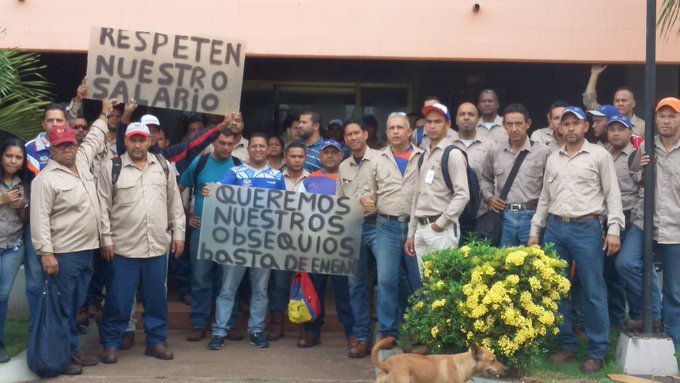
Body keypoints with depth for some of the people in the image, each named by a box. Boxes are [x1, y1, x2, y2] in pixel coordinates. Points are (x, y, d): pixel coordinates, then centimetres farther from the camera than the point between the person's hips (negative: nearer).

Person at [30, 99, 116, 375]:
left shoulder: (81, 162, 10)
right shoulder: (46, 179, -12)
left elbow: (93, 140, 29)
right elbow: (39, 218, -16)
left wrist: (104, 115, 37)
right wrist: (46, 252, -21)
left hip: (86, 250, 7)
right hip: (63, 254, -7)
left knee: (76, 306, 14)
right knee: (63, 308, 0)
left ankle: (73, 351, 23)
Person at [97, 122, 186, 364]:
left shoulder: (163, 166, 7)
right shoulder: (112, 168, -2)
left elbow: (174, 203, 11)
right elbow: (103, 207, -2)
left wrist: (178, 233, 8)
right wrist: (106, 239, -6)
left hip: (157, 246, 3)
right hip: (123, 247, -3)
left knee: (156, 298, 10)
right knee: (118, 299, 2)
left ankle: (156, 341, 23)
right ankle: (111, 343, 15)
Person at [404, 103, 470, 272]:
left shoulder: (452, 154, -6)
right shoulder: (423, 156, 18)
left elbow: (462, 195, -15)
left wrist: (441, 223, -14)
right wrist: (411, 233, 17)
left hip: (442, 230, -8)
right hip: (421, 229, 8)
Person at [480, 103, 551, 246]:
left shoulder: (543, 152, 0)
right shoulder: (495, 153, 9)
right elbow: (485, 179, 23)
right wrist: (489, 197, 6)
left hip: (532, 216, -2)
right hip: (504, 217, 3)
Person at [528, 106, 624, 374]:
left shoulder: (599, 155, 1)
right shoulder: (552, 159, 14)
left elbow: (613, 194, -1)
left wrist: (614, 229, -10)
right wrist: (535, 231, 13)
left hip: (586, 228, -5)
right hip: (555, 228, 5)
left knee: (593, 292, -2)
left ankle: (597, 352, 6)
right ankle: (567, 345, 18)